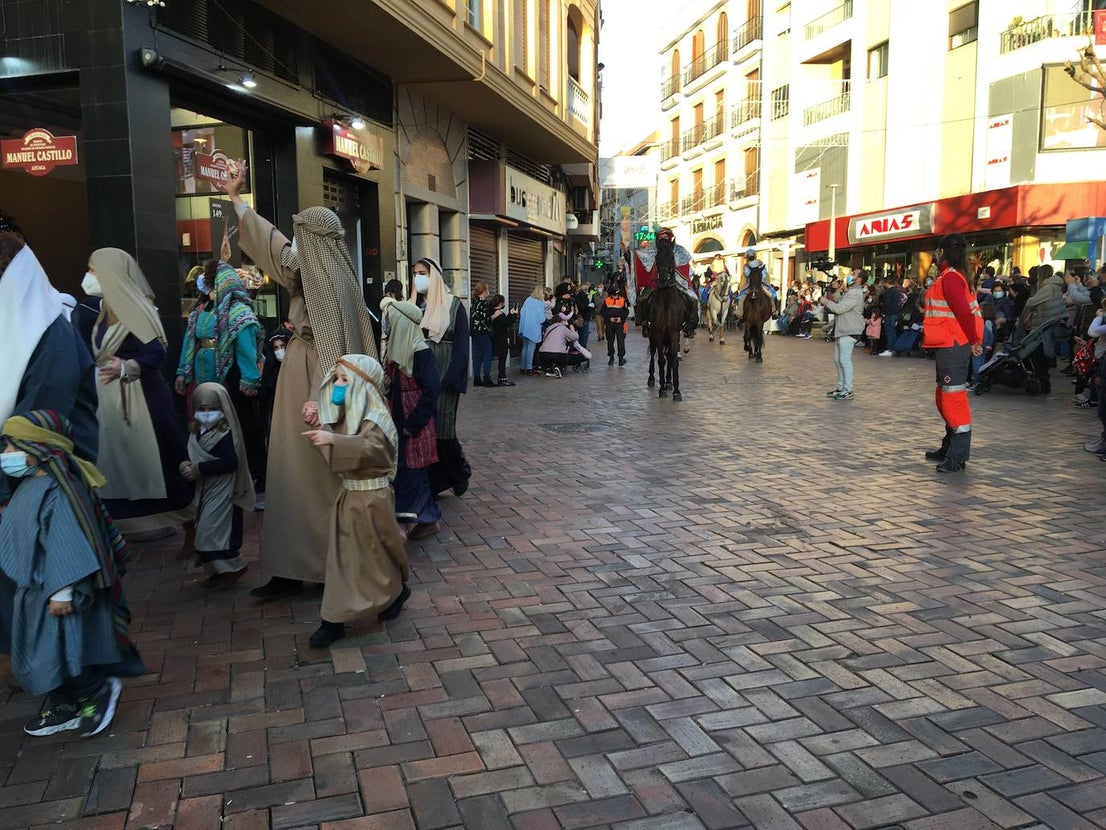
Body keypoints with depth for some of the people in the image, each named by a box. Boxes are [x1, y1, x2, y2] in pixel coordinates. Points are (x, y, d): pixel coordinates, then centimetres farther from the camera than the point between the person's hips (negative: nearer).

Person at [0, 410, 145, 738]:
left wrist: (63, 591, -25)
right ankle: (63, 706, 32)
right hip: (35, 589, 10)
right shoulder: (30, 485, 7)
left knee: (55, 654, -3)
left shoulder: (56, 491, -24)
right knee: (43, 654, 18)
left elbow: (67, 544, -26)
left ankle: (101, 689, 17)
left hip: (56, 591, -10)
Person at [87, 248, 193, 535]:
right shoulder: (106, 307, 11)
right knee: (117, 451, 12)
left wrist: (126, 367, -37)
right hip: (111, 393, 9)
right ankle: (128, 514, 22)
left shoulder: (135, 308, -15)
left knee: (145, 453, -1)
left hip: (139, 394, -9)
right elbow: (95, 351, 13)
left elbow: (157, 354, -23)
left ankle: (161, 514, 12)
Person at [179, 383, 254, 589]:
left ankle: (232, 567, 8)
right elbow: (192, 457, 11)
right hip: (205, 491, 9)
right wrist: (186, 466, -12)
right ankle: (218, 571, 27)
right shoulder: (197, 433, 8)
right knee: (205, 531, 15)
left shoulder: (226, 433, -18)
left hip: (222, 492, -9)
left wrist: (199, 469, -23)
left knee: (211, 531, -8)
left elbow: (230, 462, -27)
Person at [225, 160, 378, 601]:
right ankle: (292, 567, 17)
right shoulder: (307, 269, 10)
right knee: (294, 473, 11)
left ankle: (324, 563, 8)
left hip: (314, 385, -9)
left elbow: (335, 342, -22)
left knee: (313, 476, -3)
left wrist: (319, 396, -27)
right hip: (299, 378, 9)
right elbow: (271, 244, 24)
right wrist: (235, 199, 32)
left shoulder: (328, 279, -15)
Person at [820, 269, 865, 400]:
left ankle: (848, 391, -7)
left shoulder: (856, 293, -16)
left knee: (845, 360, -10)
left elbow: (840, 308, -21)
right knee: (838, 360, 14)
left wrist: (826, 302, -7)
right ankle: (841, 387, 23)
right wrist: (835, 298, 8)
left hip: (849, 331, -11)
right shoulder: (849, 291, 20)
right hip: (842, 330, 11)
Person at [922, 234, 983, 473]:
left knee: (954, 399, -9)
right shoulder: (954, 276, 15)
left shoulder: (949, 277, -15)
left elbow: (964, 312, -21)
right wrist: (973, 340, 14)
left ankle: (958, 457, -6)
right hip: (950, 346, 11)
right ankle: (949, 448, 30)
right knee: (945, 398, 19)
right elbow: (965, 310, 16)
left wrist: (973, 340, -12)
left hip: (952, 347, -11)